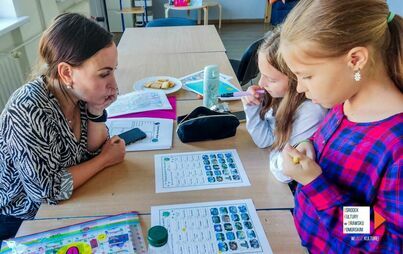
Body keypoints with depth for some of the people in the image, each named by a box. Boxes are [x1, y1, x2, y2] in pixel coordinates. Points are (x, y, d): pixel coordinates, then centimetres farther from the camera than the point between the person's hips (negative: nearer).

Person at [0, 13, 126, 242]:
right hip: (25, 221, -5)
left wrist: (96, 111, -20)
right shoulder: (29, 111, -32)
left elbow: (92, 151, -4)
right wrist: (106, 159, -18)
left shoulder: (79, 93, -13)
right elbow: (48, 191, -27)